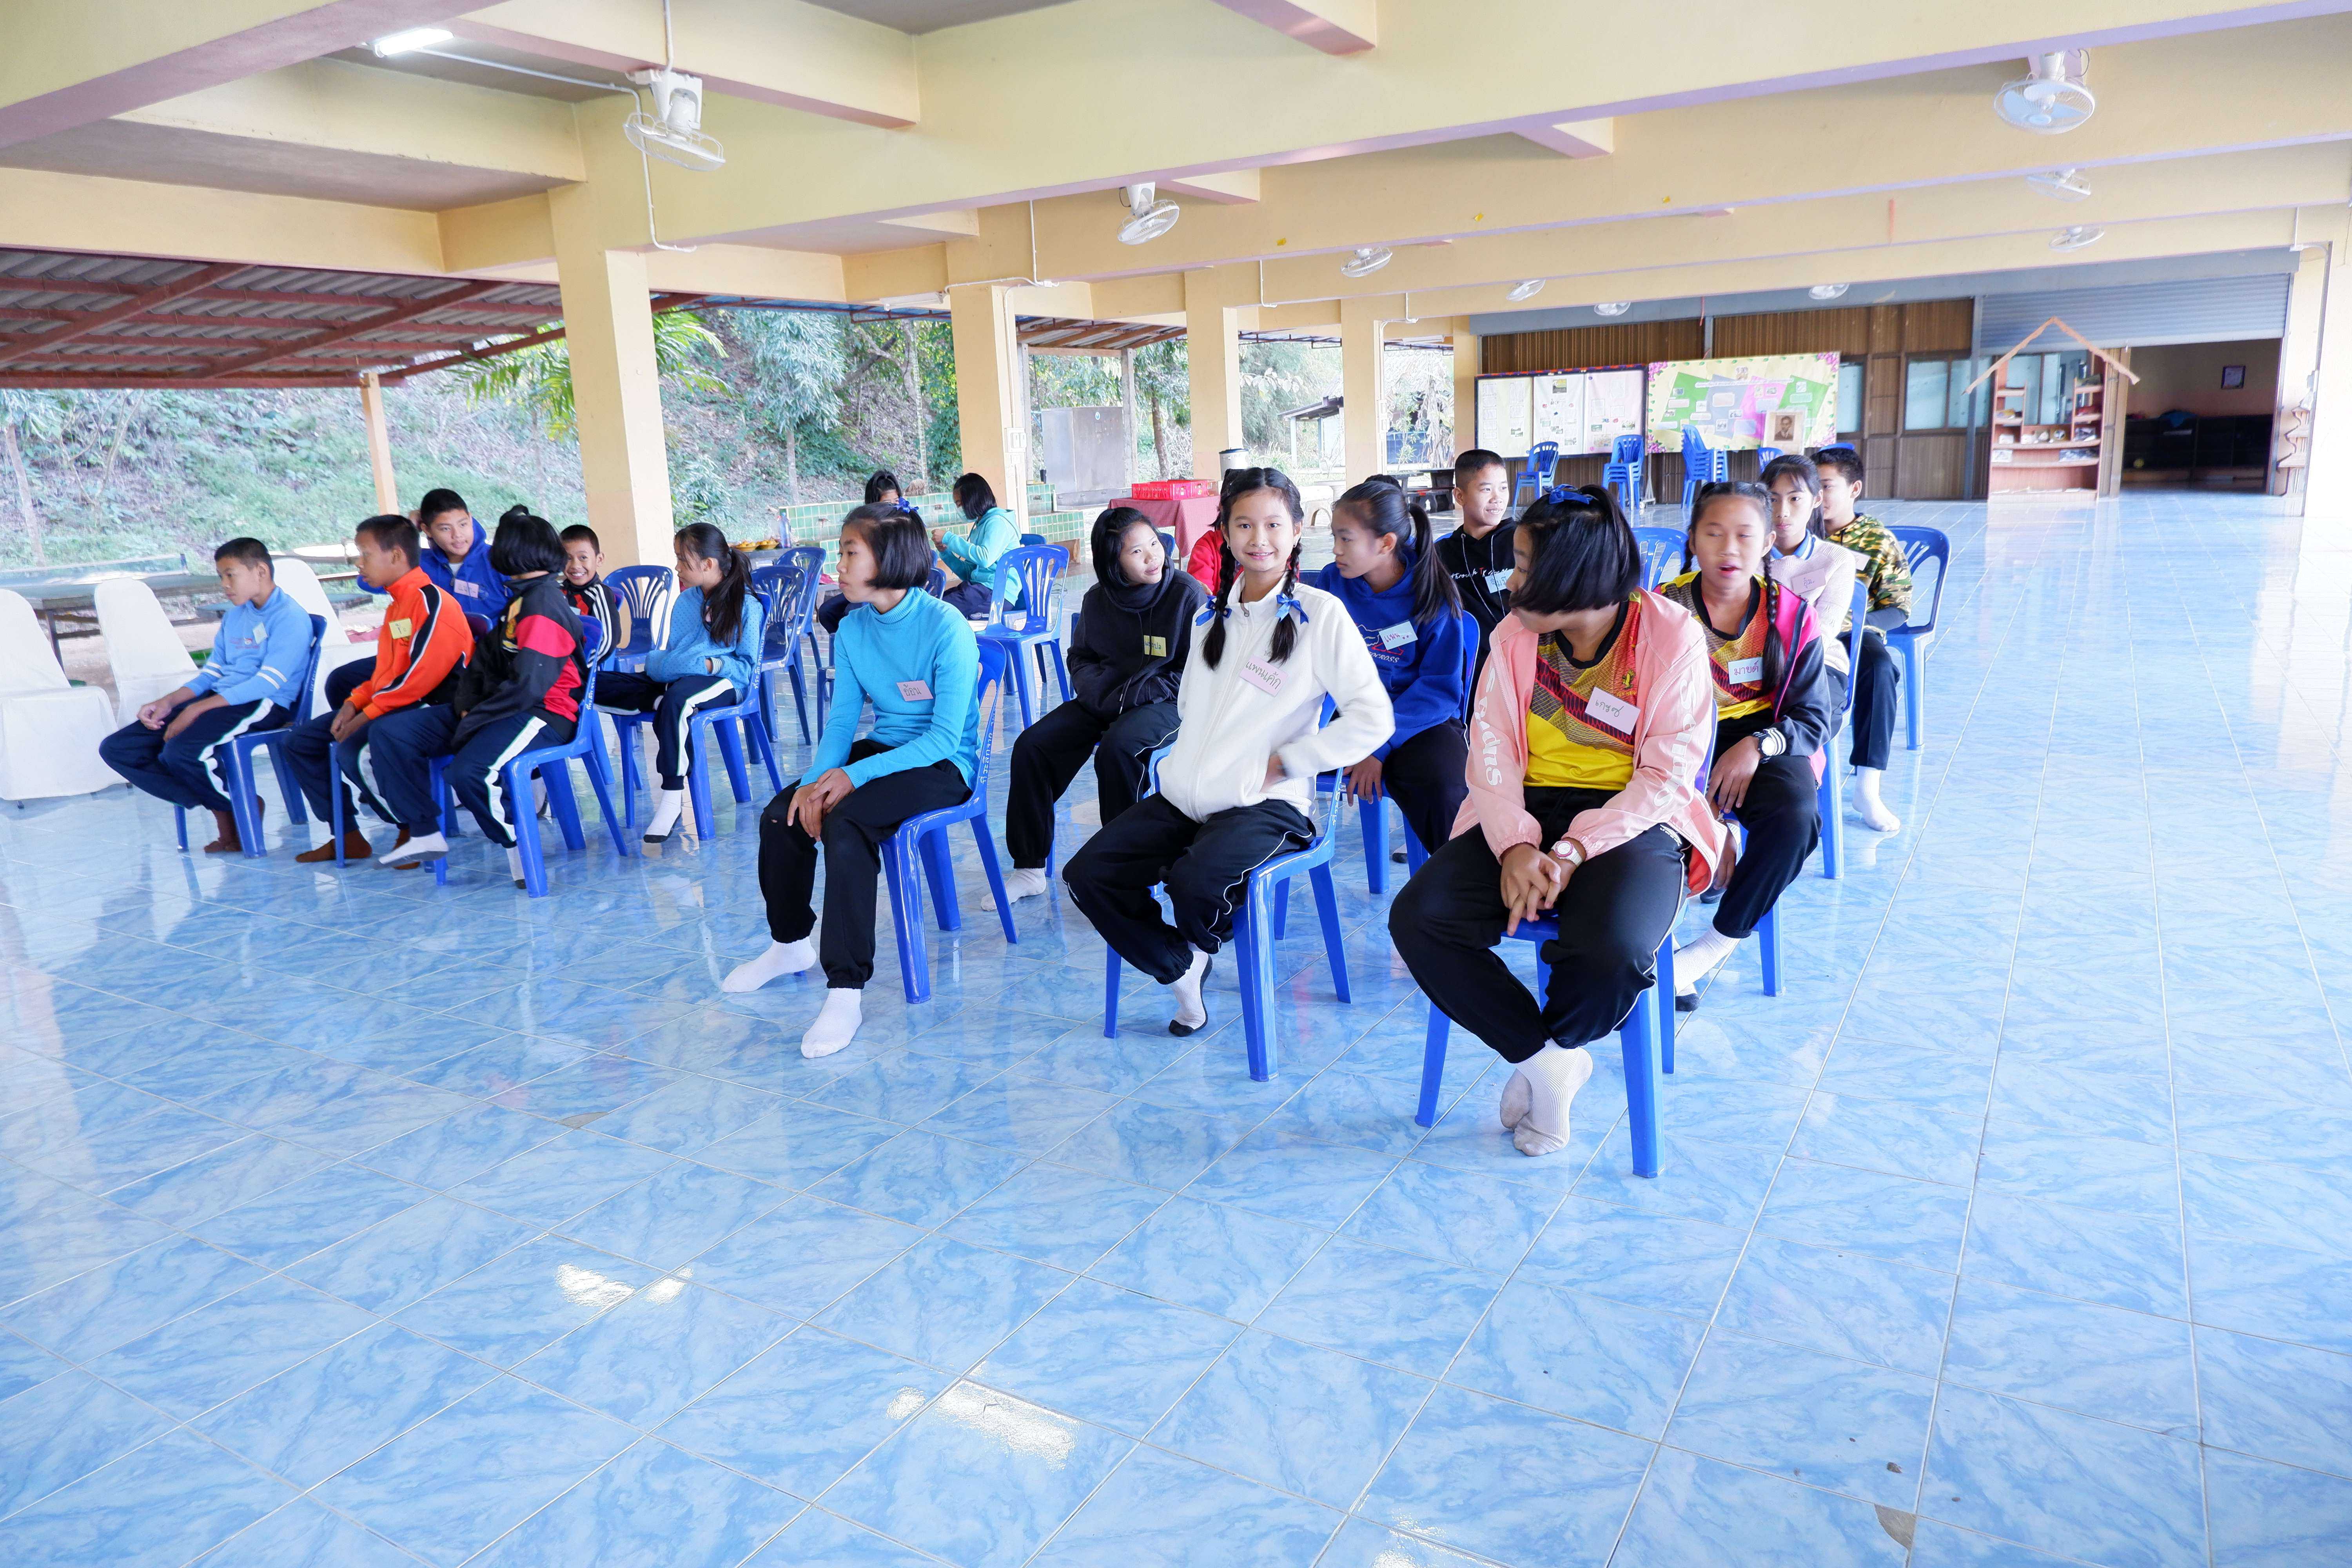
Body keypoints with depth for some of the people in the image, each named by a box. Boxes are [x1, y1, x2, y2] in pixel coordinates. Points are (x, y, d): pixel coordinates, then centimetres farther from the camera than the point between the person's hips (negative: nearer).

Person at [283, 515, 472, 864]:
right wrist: (355, 702, 2)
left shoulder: (431, 602, -15)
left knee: (351, 749, -31)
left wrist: (367, 715, -19)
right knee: (300, 741, 9)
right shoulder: (396, 606, 18)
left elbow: (421, 675, -22)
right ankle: (347, 837, 10)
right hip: (393, 706, 11)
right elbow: (384, 671, 20)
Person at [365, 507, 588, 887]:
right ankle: (424, 834, 7)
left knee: (470, 771, -37)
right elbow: (484, 659, 17)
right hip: (502, 707, 10)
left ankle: (518, 843, -10)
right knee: (389, 732, 3)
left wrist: (472, 722, -16)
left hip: (542, 714, -10)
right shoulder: (519, 599, 15)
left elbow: (527, 687, -24)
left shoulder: (545, 606, -17)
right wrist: (466, 707, -1)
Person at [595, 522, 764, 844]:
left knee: (677, 698, -42)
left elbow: (747, 667, -3)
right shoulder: (685, 601, 22)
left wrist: (712, 665, -18)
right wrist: (657, 663, 2)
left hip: (722, 682, -6)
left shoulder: (746, 606, 2)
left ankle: (672, 798, -36)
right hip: (673, 680, 7)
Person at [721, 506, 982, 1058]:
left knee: (845, 824, -30)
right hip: (883, 750, 7)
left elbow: (945, 737, -24)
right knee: (782, 815, -6)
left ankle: (846, 988, -24)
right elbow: (841, 720, 2)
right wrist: (816, 779, -18)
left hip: (943, 766, -7)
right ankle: (791, 944, 20)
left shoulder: (946, 627, -20)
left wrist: (854, 776, -28)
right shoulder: (852, 629, 2)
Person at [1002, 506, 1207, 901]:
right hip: (1106, 700, 6)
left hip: (1166, 703, -6)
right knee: (1031, 746, -11)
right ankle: (1029, 870, -1)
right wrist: (1100, 689, -7)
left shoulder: (1188, 595, -12)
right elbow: (1081, 658, 17)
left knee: (1117, 748, -36)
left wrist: (1133, 694, -18)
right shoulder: (1098, 600, 4)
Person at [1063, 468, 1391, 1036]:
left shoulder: (1320, 614, -5)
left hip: (1268, 804, -6)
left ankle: (1199, 946, 5)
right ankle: (1180, 968, 10)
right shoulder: (1211, 616, 15)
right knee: (1087, 873, -9)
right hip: (1186, 796, 6)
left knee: (1196, 882, -33)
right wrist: (1184, 764, 8)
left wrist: (1280, 764, -11)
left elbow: (1372, 718, -13)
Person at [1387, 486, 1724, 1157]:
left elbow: (1668, 773, -12)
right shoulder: (1516, 633, 3)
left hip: (1633, 818, -3)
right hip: (1528, 810, 4)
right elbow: (1492, 749, -2)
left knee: (1612, 950, -34)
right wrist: (1515, 845, -20)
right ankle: (1544, 1061, -3)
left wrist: (1572, 852, -23)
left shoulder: (1671, 635, -8)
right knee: (1417, 918, -21)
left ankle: (1551, 1049, 3)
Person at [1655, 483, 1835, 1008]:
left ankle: (1720, 942, -10)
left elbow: (1815, 720, 0)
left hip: (1766, 740, 1)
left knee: (1796, 816, -31)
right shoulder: (1663, 609, -3)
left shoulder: (1791, 615, 0)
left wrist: (1759, 745, -21)